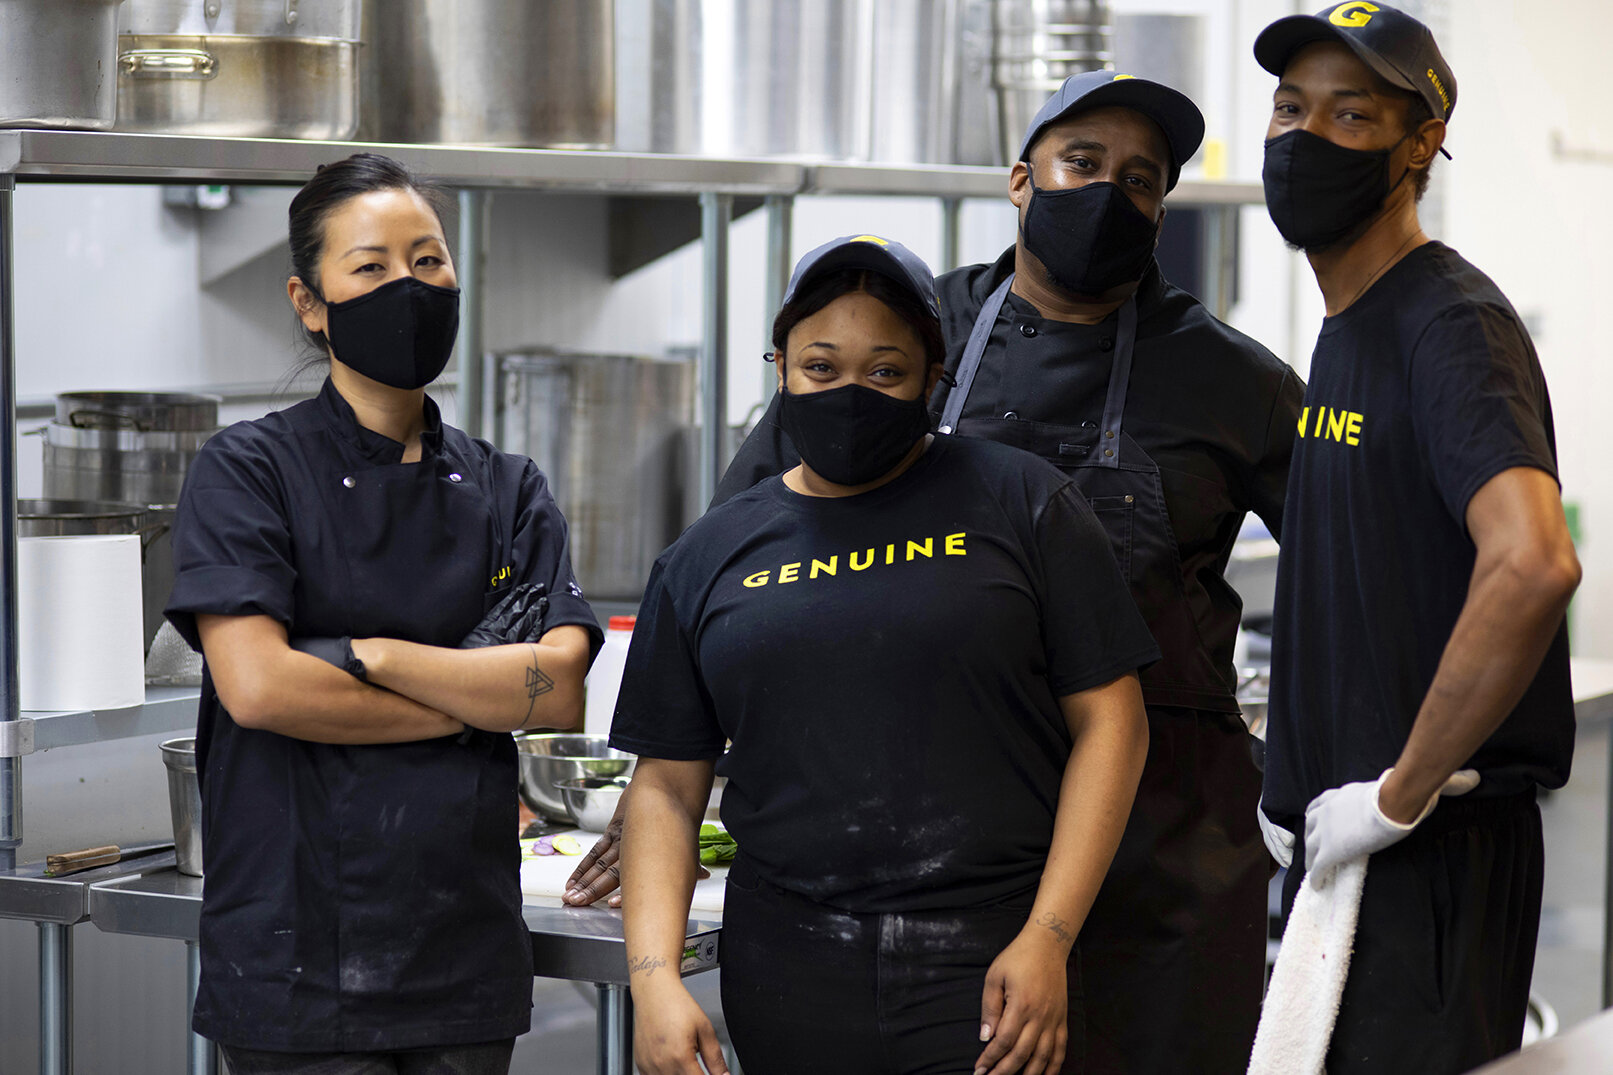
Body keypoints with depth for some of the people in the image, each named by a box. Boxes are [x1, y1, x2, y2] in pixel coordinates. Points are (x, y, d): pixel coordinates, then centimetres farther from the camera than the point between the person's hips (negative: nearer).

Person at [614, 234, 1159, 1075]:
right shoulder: (708, 559, 12)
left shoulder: (1018, 502, 3)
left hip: (989, 961, -2)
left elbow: (1108, 723, 0)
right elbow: (666, 786, 11)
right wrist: (654, 975, -3)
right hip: (788, 970, 3)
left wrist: (1047, 940, -8)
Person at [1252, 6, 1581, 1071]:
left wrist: (1401, 792, -25)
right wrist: (1307, 783, 14)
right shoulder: (1342, 334, 15)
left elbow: (1533, 564, -32)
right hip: (1340, 835, 10)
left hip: (1438, 851, -10)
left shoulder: (1452, 324, -16)